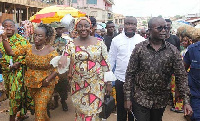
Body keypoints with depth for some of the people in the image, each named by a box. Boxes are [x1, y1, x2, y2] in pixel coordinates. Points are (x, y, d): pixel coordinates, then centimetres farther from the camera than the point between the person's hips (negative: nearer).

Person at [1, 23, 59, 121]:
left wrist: (47, 80, -19)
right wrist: (4, 39, -18)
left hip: (45, 85, -5)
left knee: (40, 108, -8)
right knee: (37, 105, 20)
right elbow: (10, 52, -6)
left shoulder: (51, 51, -14)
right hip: (31, 83, 5)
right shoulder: (28, 48, -3)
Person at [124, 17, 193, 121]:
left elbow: (181, 76, -5)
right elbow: (130, 73, -5)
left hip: (161, 100, 2)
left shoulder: (173, 51, -5)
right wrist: (127, 98, -7)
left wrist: (186, 101, -12)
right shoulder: (139, 48, -8)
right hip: (140, 98, -2)